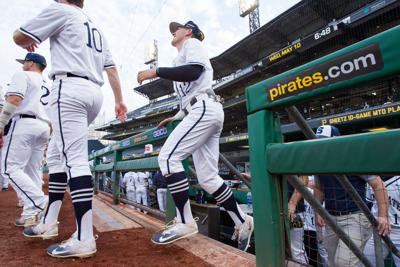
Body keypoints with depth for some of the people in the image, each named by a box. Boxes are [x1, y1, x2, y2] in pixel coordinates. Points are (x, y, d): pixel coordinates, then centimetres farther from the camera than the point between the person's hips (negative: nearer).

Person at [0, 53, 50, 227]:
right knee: (33, 171, 7)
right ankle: (31, 214, 3)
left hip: (24, 123, -8)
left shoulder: (23, 75, 5)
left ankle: (40, 203, -24)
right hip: (44, 127, 8)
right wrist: (47, 136, 21)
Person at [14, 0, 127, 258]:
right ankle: (49, 223, 19)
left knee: (75, 159, -15)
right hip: (95, 93, 8)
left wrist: (30, 43, 28)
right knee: (56, 153, 15)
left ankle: (85, 239, -17)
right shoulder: (97, 28, 28)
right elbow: (111, 68, 22)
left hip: (70, 88, -8)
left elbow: (20, 37, 5)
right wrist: (119, 101, 21)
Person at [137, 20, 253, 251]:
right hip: (203, 111, 9)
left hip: (204, 108, -9)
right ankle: (242, 222, 8)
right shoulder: (183, 58, 35)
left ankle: (185, 222, -14)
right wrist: (175, 118, 32)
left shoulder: (193, 43, 9)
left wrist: (155, 72, -10)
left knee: (168, 156, -16)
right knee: (207, 178, 2)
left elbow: (193, 71, -13)